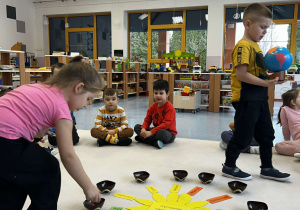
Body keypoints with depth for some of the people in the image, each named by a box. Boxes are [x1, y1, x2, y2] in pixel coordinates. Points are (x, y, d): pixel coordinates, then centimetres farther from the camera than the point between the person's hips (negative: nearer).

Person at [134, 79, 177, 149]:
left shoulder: (170, 108, -18)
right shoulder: (153, 106, 5)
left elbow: (166, 124, -26)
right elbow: (147, 119, 5)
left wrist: (151, 132, -30)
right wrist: (143, 129, -18)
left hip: (169, 133, -7)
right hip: (156, 129, 8)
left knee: (161, 133, -43)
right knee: (137, 127, -3)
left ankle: (142, 138, -19)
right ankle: (154, 142, -20)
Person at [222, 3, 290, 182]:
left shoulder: (256, 46, 16)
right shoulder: (243, 46, -13)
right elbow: (241, 74, -22)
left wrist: (272, 77, 6)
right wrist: (265, 83, -23)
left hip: (259, 99, 10)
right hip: (246, 99, -10)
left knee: (267, 134, 15)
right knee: (244, 135, 0)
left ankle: (267, 168, 29)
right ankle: (229, 166, 18)